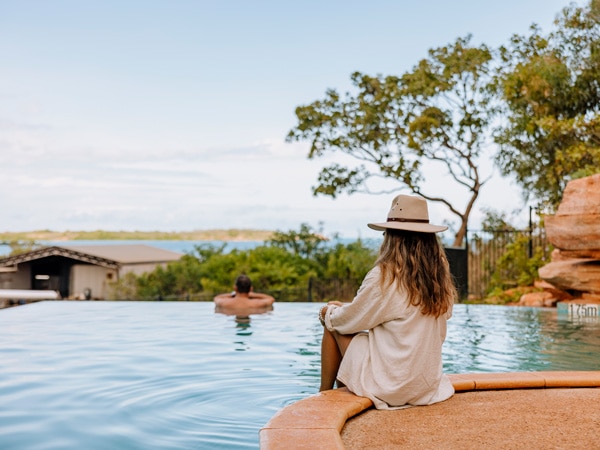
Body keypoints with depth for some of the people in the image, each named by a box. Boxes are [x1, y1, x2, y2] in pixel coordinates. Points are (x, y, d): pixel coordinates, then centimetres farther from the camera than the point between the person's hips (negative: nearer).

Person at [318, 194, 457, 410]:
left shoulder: (384, 276, -19)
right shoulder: (440, 277, 0)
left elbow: (349, 321, -7)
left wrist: (329, 311, 17)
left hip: (390, 387, -7)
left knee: (333, 325, 10)